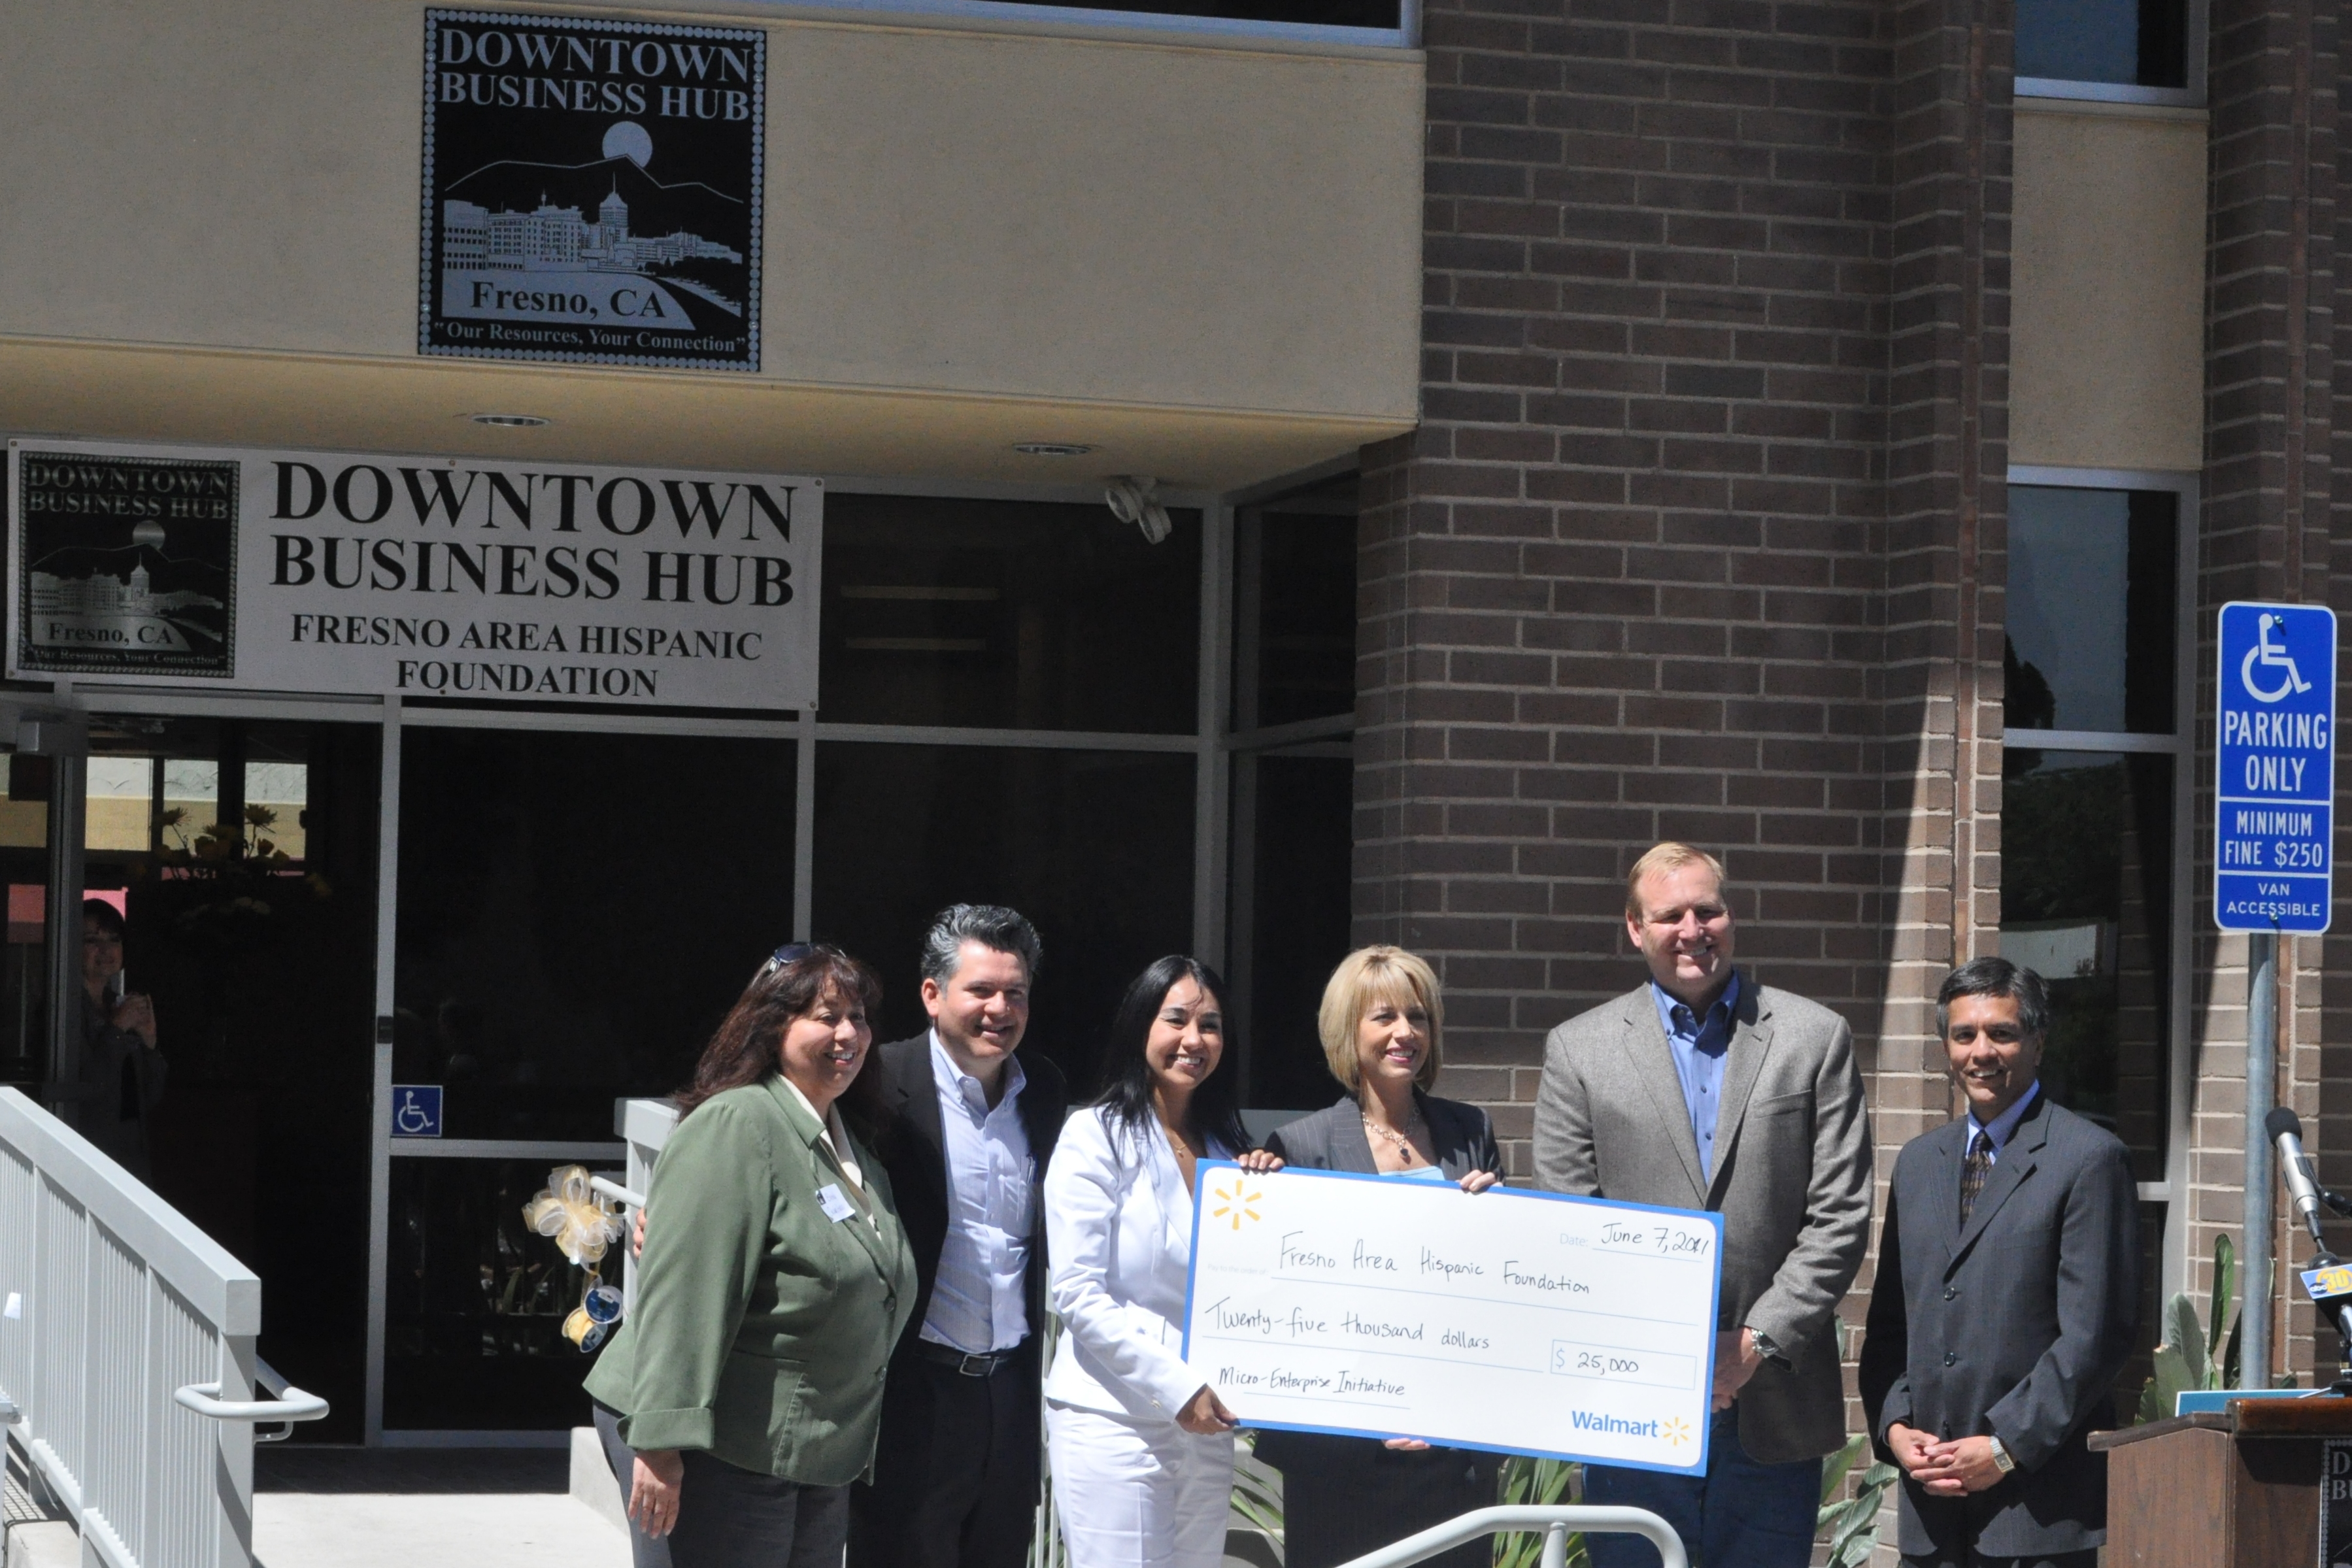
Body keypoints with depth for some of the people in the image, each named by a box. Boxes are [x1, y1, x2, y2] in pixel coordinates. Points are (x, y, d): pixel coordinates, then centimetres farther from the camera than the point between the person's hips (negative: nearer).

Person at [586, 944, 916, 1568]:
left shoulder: (851, 1145, 15)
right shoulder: (734, 1127, -13)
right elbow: (683, 1294, -21)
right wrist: (662, 1443, -26)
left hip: (816, 1457, 9)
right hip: (717, 1449, -9)